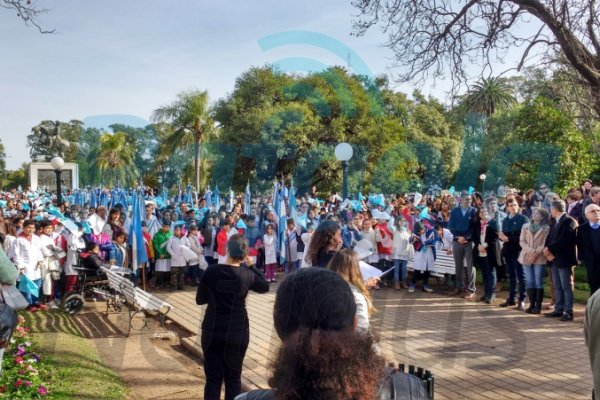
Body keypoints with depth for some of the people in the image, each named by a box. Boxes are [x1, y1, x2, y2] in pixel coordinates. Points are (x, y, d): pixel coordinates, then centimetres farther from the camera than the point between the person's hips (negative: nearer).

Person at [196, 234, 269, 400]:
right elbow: (265, 286, 13)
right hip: (237, 333, 0)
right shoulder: (247, 275, -8)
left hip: (213, 331, 0)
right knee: (233, 377, 12)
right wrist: (251, 265, 11)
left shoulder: (211, 271, -9)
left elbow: (200, 299, 3)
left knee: (213, 378, 9)